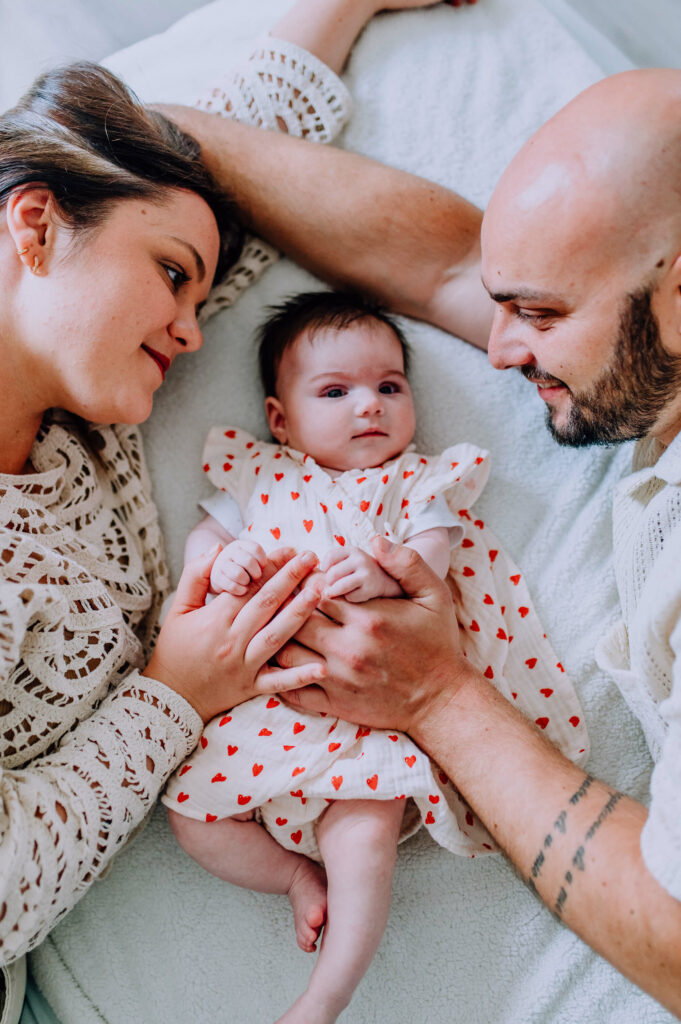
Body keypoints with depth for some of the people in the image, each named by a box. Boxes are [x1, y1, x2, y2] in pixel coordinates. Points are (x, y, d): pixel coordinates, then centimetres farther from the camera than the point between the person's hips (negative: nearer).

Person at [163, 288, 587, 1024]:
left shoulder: (420, 482, 8)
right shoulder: (260, 475, 13)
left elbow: (431, 565, -4)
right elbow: (204, 536, 15)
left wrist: (384, 576, -27)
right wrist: (221, 559, -10)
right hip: (263, 699, 4)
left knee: (363, 835, -21)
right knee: (191, 809, -6)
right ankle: (299, 875, 13)